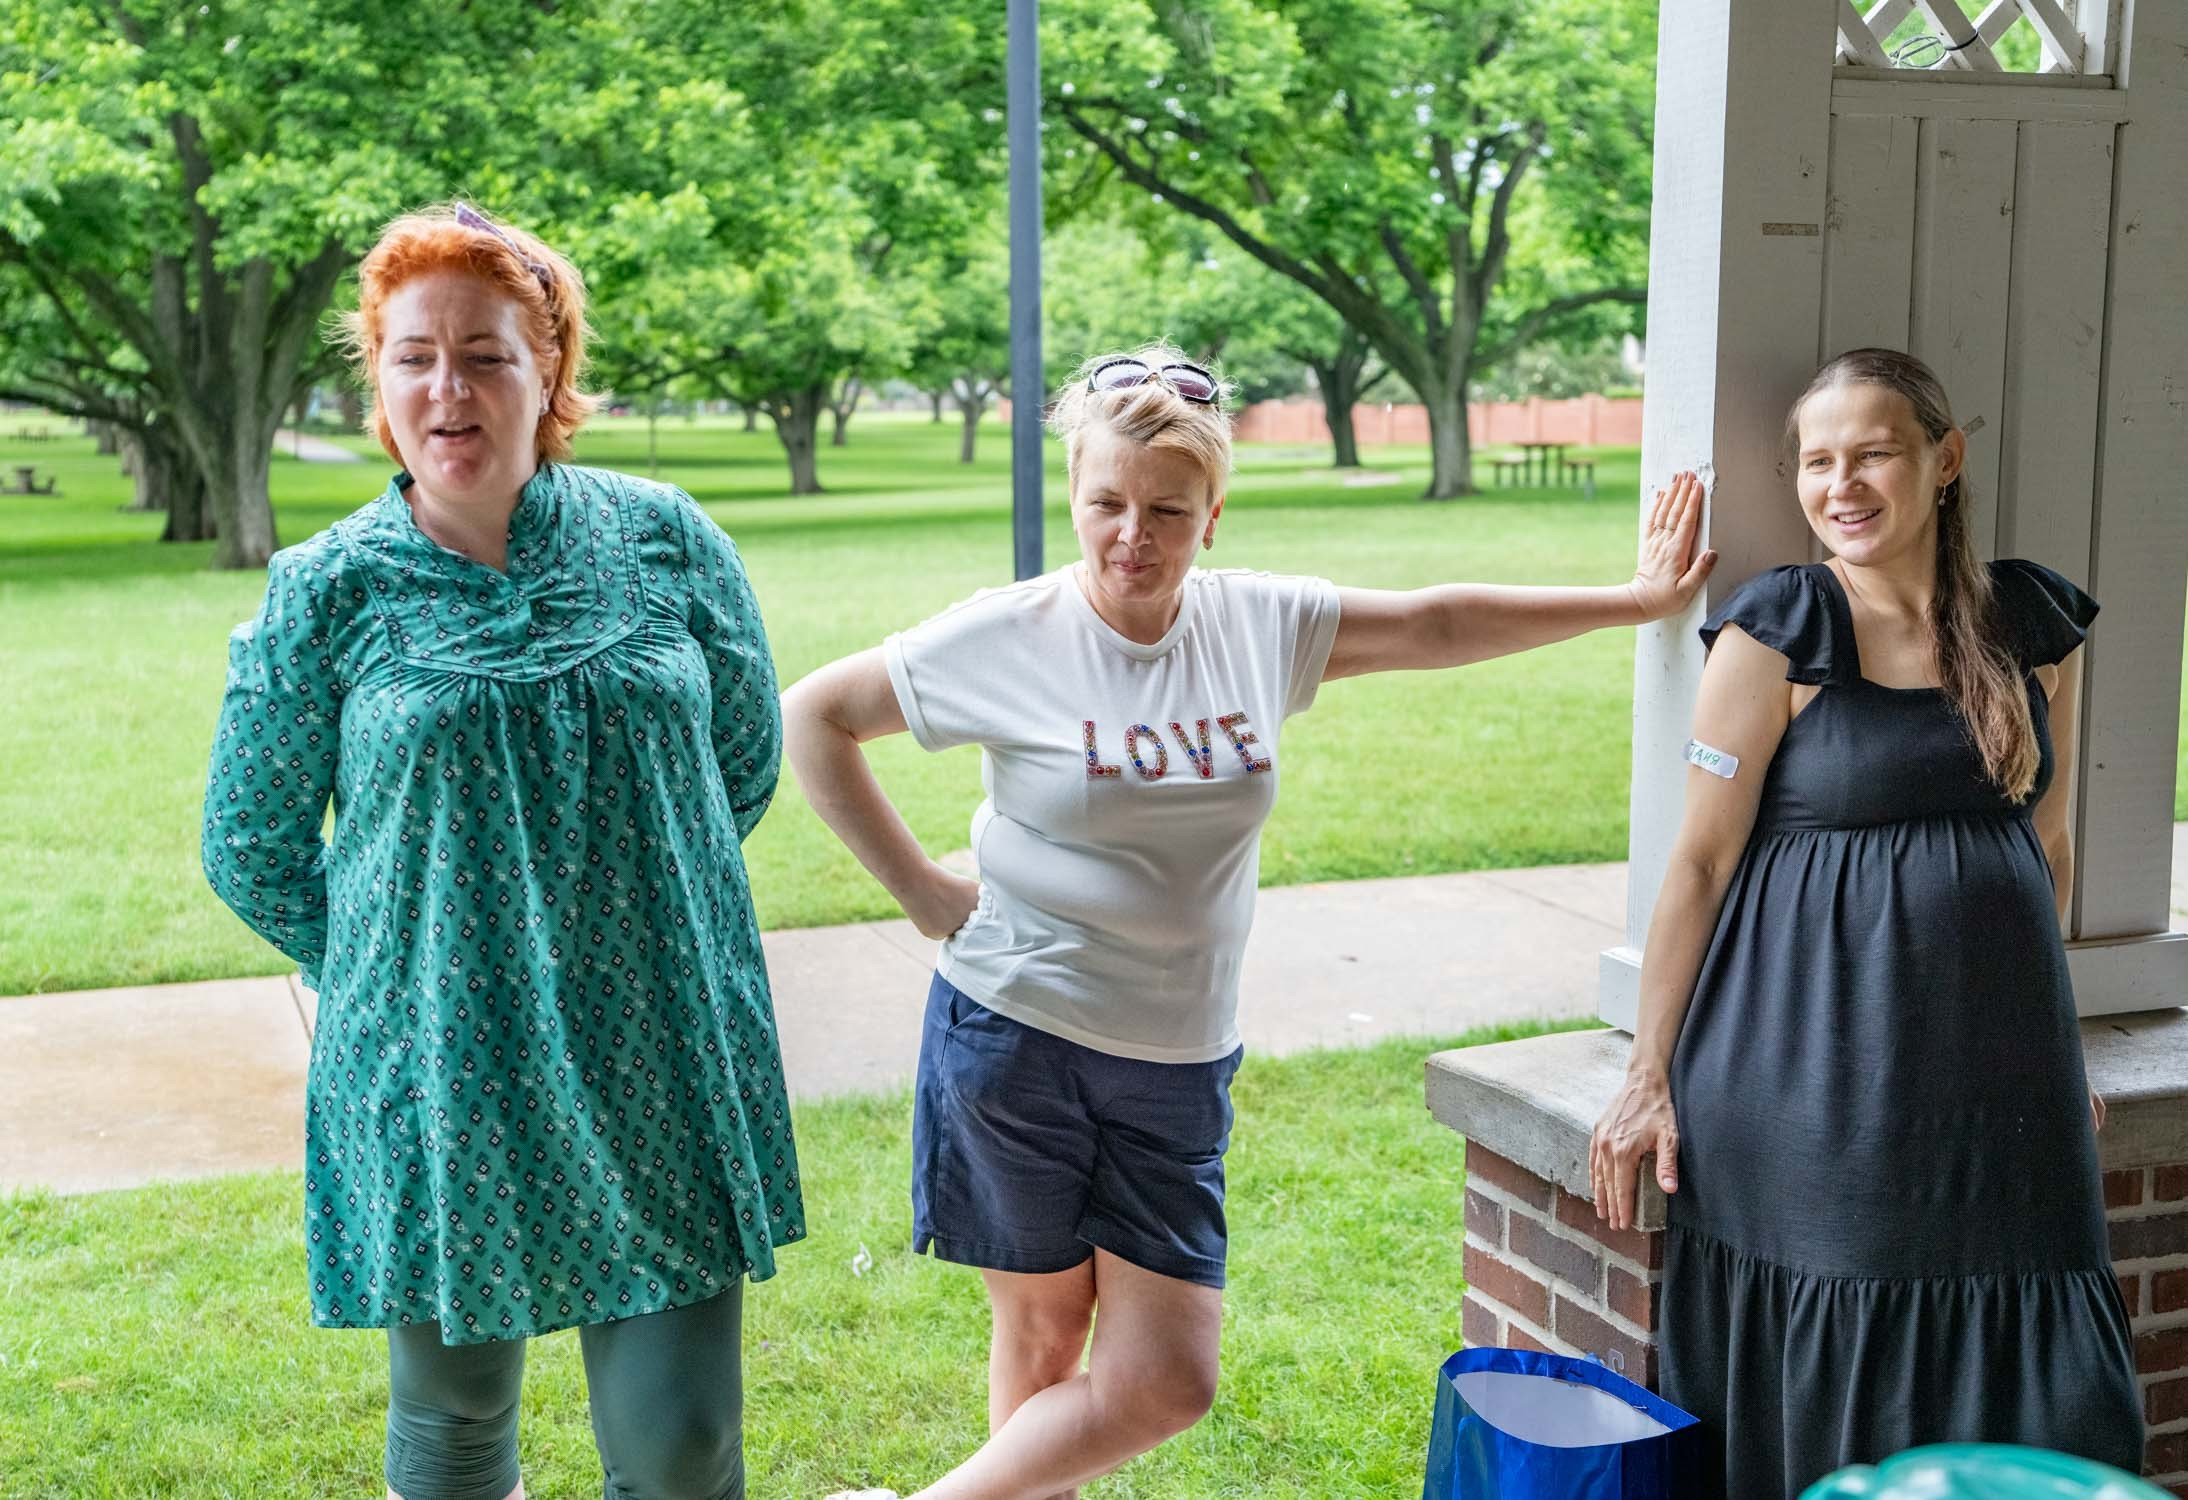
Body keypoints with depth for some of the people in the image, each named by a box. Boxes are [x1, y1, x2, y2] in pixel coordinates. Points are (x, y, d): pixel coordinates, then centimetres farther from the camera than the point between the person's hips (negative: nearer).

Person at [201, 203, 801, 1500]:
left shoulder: (666, 542, -1)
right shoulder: (327, 593, -4)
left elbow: (751, 757, 13)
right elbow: (251, 851, 7)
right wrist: (388, 974, 6)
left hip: (663, 1064, 1)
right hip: (437, 1080, 0)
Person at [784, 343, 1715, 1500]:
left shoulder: (1261, 623, 1)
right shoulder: (1008, 638, -9)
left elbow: (1436, 625, 11)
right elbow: (814, 717, -1)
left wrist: (1633, 601, 14)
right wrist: (919, 889, -5)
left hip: (1176, 1066, 4)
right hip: (1016, 1038, -4)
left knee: (1166, 1380, 2)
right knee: (1041, 1334, 7)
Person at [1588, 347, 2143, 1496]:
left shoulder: (2035, 624, 7)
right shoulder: (1779, 633, -7)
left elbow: (2047, 841, 16)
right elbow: (1701, 860, -6)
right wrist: (1650, 1077, -7)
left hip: (2000, 1069, 5)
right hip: (1816, 1072, -4)